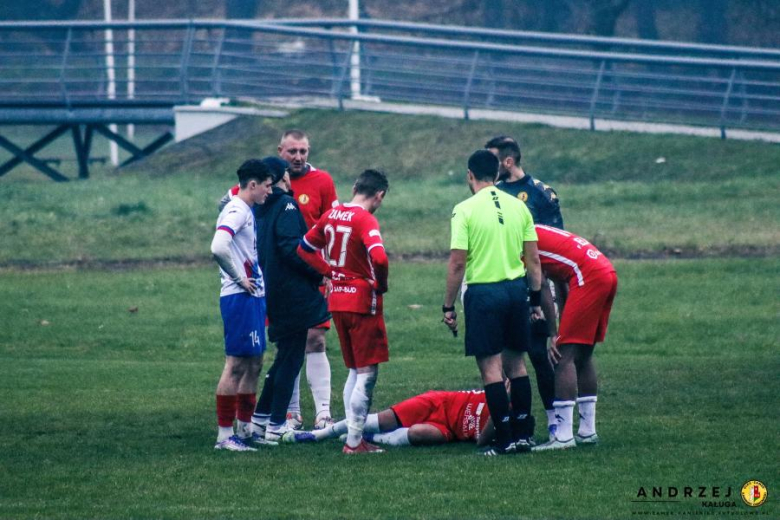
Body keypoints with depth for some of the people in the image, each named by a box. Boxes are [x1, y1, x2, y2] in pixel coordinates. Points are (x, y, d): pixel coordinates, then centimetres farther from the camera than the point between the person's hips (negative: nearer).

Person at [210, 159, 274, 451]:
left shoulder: (246, 211, 16)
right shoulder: (236, 211, -15)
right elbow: (218, 248, -29)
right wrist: (239, 279, -19)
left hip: (253, 296, 10)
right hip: (239, 297, -10)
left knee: (254, 363, 15)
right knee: (236, 364, -8)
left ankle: (245, 428, 23)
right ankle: (225, 435, -6)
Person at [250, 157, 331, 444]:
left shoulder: (259, 208, 12)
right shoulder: (286, 205, -12)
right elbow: (291, 248, -21)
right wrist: (319, 273, -12)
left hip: (272, 294, 8)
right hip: (292, 293, -8)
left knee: (285, 358, 19)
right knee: (291, 360, -2)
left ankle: (260, 419, 19)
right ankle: (276, 426, -3)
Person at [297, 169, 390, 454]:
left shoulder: (331, 216, 7)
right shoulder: (366, 221, -16)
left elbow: (305, 248, 19)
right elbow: (379, 258, -30)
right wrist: (381, 285, -11)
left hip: (337, 302, 8)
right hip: (363, 302, -8)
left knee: (355, 371, 17)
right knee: (367, 374, -1)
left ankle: (354, 436, 17)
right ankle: (354, 441, -3)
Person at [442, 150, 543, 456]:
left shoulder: (466, 210, -7)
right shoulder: (518, 206, 6)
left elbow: (458, 262, -10)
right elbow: (533, 259, 8)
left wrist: (448, 307, -3)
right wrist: (536, 300, 17)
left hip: (483, 292, -5)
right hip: (516, 289, 5)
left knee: (491, 367, -2)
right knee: (515, 364, 15)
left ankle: (505, 439, -4)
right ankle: (523, 434, 16)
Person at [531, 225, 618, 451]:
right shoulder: (541, 235, 26)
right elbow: (560, 287, 26)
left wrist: (554, 335, 1)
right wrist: (562, 334, 24)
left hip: (588, 277, -9)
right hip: (608, 273, 9)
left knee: (564, 356, -7)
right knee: (583, 356, 17)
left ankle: (564, 436, -11)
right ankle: (587, 431, 19)